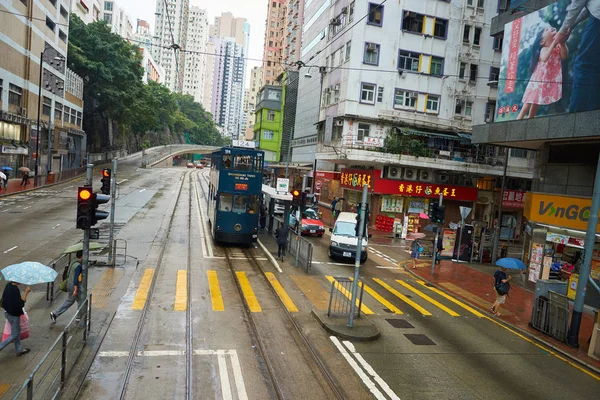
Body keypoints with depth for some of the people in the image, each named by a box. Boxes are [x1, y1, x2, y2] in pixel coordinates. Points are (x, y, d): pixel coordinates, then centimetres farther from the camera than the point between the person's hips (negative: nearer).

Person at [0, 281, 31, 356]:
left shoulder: (9, 285, -5)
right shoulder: (15, 290, -30)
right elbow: (20, 304, -27)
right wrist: (26, 292, -26)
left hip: (7, 312, 9)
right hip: (14, 315, -9)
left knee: (17, 331, 22)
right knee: (14, 335, 8)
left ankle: (20, 350, 34)